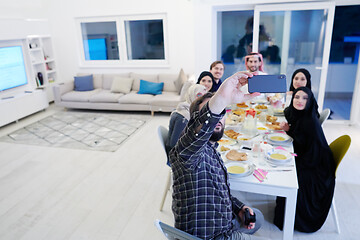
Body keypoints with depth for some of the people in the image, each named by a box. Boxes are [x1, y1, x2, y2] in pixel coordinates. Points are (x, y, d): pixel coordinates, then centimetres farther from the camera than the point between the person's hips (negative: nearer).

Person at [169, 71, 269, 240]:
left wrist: (239, 207, 2)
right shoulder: (190, 151, -24)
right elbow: (196, 133, -49)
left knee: (257, 217, 29)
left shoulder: (210, 151, 7)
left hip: (223, 225, 9)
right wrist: (220, 99, -64)